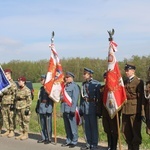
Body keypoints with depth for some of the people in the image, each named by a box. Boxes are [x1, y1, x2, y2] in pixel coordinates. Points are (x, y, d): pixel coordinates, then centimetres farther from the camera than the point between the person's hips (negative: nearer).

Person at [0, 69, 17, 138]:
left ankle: (12, 131, 4)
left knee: (11, 118, -2)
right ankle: (8, 131, 18)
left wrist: (12, 104, -16)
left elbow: (14, 94, -13)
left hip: (10, 104, -8)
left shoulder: (13, 84, -8)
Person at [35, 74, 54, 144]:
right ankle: (44, 138, 20)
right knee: (42, 124, 12)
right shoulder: (41, 88, 16)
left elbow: (51, 99, -14)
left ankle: (49, 138, 4)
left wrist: (49, 109, -19)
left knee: (48, 124, -4)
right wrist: (37, 107, 20)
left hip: (47, 106, -8)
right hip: (41, 107, 8)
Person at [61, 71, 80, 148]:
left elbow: (75, 98, -14)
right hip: (64, 109, 8)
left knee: (73, 126, -1)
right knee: (67, 126, 13)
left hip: (70, 109, -8)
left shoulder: (74, 86, -7)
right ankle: (68, 141, 22)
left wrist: (73, 109, -19)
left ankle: (74, 141, 7)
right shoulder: (65, 86, 17)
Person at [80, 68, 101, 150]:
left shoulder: (96, 84, -8)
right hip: (85, 108, 6)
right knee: (87, 127, 11)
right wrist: (81, 109, 10)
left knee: (93, 126, 3)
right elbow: (82, 96, 14)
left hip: (92, 108, -6)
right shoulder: (84, 84, 11)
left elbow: (99, 97, -9)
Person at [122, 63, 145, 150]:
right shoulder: (125, 82, 15)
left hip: (135, 111, -6)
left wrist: (141, 112, -14)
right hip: (125, 110, 6)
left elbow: (141, 97, -10)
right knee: (126, 131, 11)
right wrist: (121, 109, 12)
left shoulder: (139, 81, -5)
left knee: (136, 132, 1)